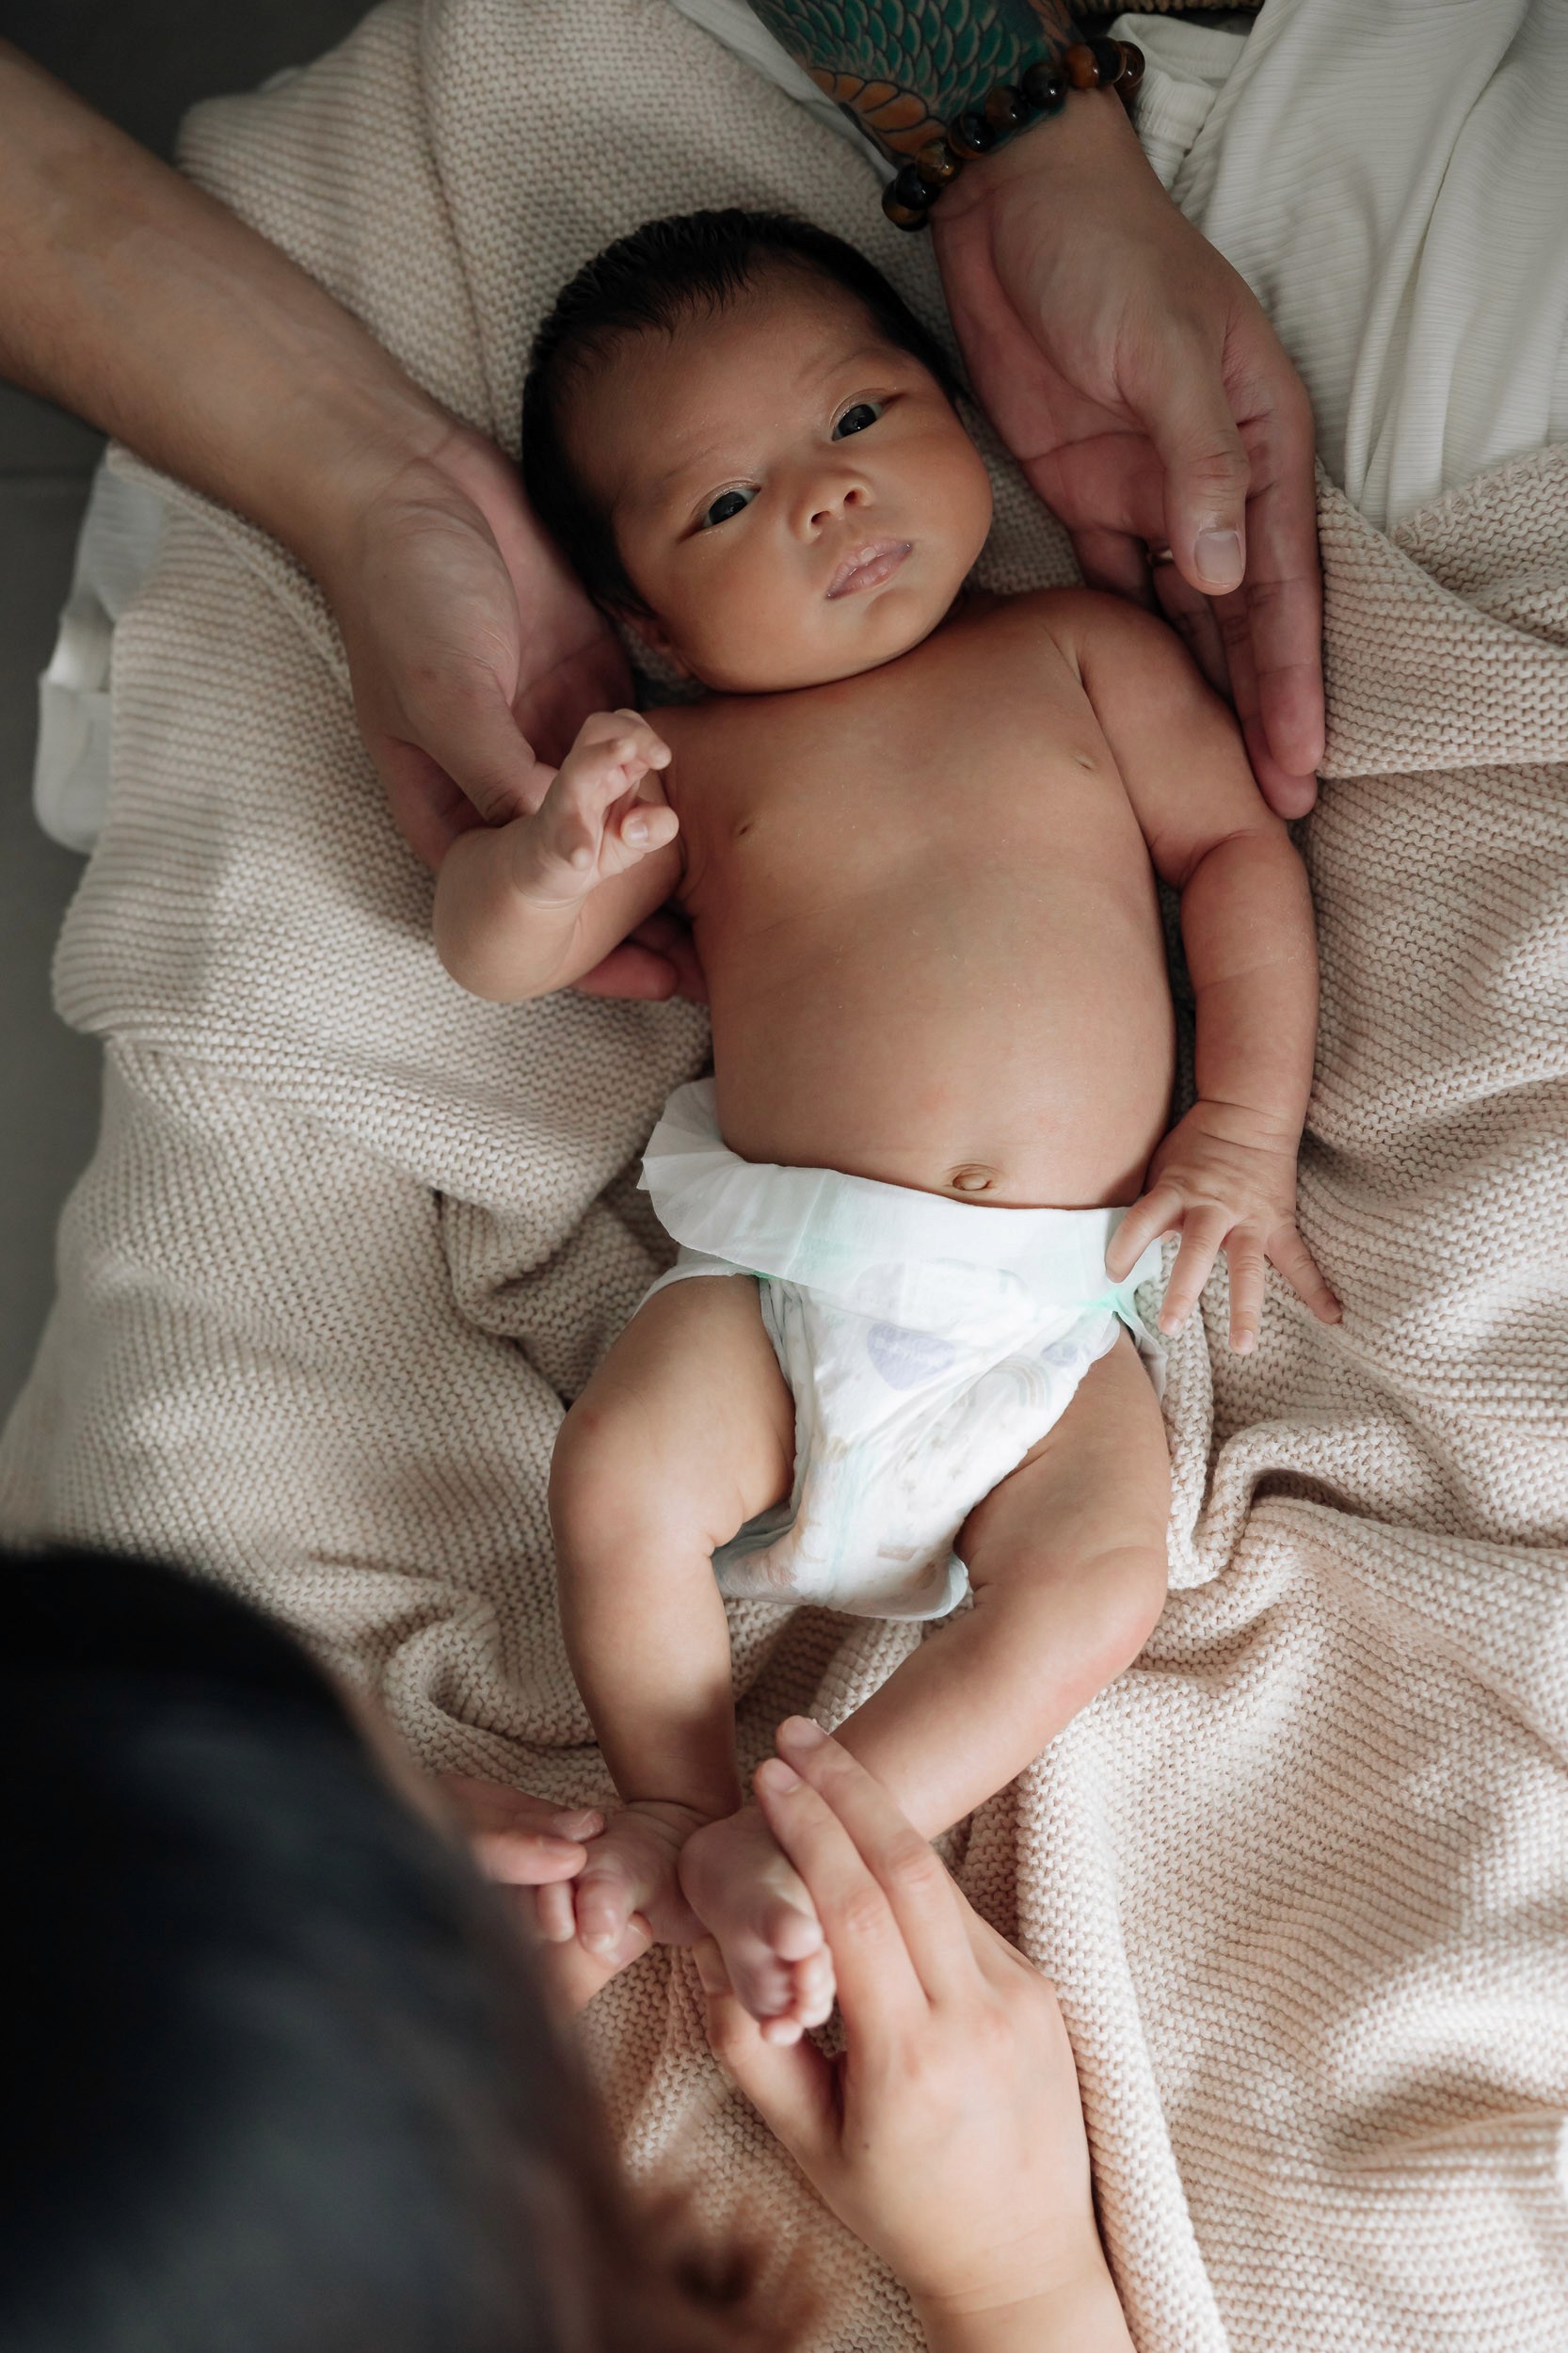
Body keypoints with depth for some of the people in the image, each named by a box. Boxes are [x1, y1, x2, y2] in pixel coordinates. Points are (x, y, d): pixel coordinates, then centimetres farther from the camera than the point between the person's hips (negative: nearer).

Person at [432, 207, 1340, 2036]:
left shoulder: (1081, 652, 9)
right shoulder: (699, 764, 7)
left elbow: (1238, 850, 9)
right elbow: (487, 955, 4)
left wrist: (1248, 1123, -2)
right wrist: (554, 857, -20)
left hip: (1063, 1313, 1)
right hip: (775, 1280, 0)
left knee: (1097, 1579, -20)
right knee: (617, 1479, -23)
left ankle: (794, 1850, -13)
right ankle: (675, 1808, -1)